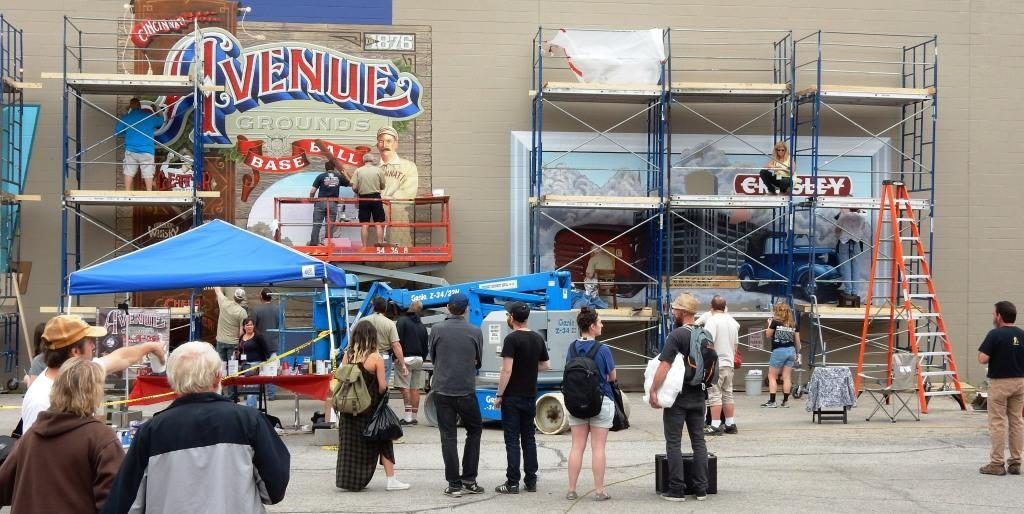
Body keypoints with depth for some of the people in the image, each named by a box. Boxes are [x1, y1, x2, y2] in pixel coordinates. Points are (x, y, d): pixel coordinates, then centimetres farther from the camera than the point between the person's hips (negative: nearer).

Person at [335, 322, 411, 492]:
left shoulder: (347, 356, -2)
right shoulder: (375, 358, -13)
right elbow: (383, 385, -12)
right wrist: (378, 397, 7)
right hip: (370, 408, -3)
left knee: (350, 442, 13)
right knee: (382, 441, 8)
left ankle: (346, 478, 15)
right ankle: (391, 480, 9)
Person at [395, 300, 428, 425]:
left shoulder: (402, 321, -5)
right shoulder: (422, 326, 16)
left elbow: (398, 340, -14)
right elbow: (425, 345, 20)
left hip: (406, 358, -6)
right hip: (419, 359, 6)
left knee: (404, 387, -7)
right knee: (415, 388, 9)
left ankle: (408, 417, -13)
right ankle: (414, 417, 10)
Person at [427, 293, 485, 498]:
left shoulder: (437, 330, -5)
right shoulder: (475, 332, -5)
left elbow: (432, 357, 8)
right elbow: (478, 361, 8)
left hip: (443, 390, 0)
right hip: (466, 390, 0)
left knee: (448, 437, 4)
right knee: (474, 431, 17)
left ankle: (454, 485, 2)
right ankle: (469, 479, 12)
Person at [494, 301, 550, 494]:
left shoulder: (512, 339, -15)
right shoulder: (538, 339, 6)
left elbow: (507, 370, -19)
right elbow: (546, 366, 14)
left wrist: (499, 395, -12)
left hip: (512, 397, -6)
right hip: (531, 396, 6)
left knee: (512, 440, -3)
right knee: (529, 438, 12)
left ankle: (512, 483, -2)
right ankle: (531, 481, 13)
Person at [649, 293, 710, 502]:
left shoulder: (676, 335, -15)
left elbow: (664, 365, -21)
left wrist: (653, 391, -19)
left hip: (678, 396, -6)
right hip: (698, 396, 6)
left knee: (674, 443, 0)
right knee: (698, 441, 10)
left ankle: (676, 490, 0)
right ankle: (701, 489, 11)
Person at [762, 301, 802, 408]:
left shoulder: (775, 322, -8)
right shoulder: (793, 324, 6)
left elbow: (768, 335, -1)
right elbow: (797, 340, 9)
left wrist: (769, 324, 12)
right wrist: (798, 353, 18)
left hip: (778, 351, -5)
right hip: (791, 350, 5)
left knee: (772, 376, 3)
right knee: (787, 377, 7)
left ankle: (772, 401, -3)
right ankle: (785, 401, 7)